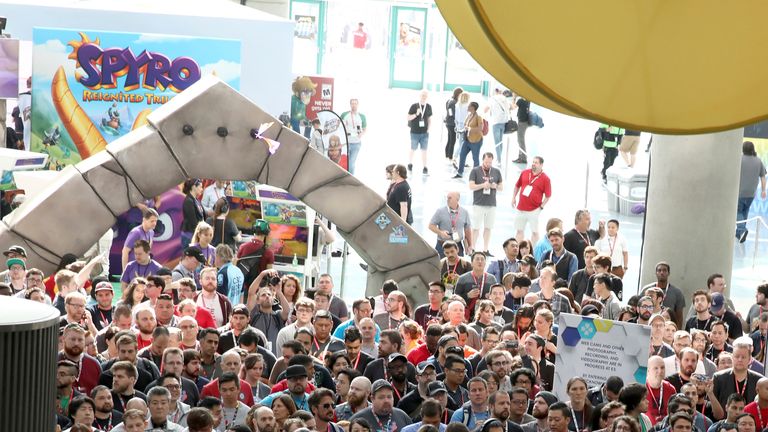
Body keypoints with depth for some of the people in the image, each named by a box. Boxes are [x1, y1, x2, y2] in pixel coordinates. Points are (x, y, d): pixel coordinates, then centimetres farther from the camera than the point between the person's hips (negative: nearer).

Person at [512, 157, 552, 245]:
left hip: (534, 210, -5)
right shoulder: (524, 172, 6)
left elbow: (548, 195, -5)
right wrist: (513, 198, 11)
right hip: (520, 208, 5)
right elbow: (517, 186, 18)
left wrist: (541, 206, -11)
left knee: (535, 232, 0)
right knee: (519, 231, 11)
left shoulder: (545, 178, -7)